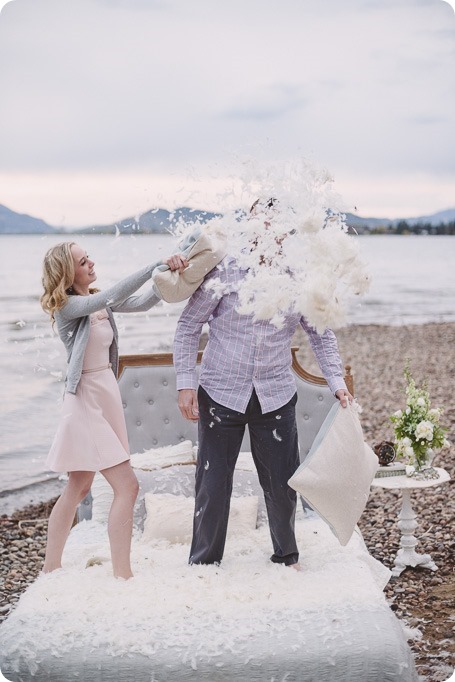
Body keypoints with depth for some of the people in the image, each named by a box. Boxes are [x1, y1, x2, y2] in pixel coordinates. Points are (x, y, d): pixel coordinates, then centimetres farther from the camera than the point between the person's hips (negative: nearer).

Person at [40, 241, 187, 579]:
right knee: (127, 486, -11)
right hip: (86, 400, -9)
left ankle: (51, 567, 26)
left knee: (78, 488, 15)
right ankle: (122, 576, -6)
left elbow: (142, 302, -2)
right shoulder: (65, 307, -13)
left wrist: (170, 272, -17)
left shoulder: (98, 302, 8)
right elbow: (113, 296, -26)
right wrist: (157, 265, -29)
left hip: (108, 394, 9)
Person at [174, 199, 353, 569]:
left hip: (276, 398, 2)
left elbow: (322, 334, 10)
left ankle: (287, 557, 35)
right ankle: (204, 563, 24)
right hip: (221, 396, -2)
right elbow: (189, 326, -3)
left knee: (282, 483, 11)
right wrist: (186, 383, -9)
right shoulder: (223, 271, -8)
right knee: (213, 484, 4)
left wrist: (337, 381, 0)